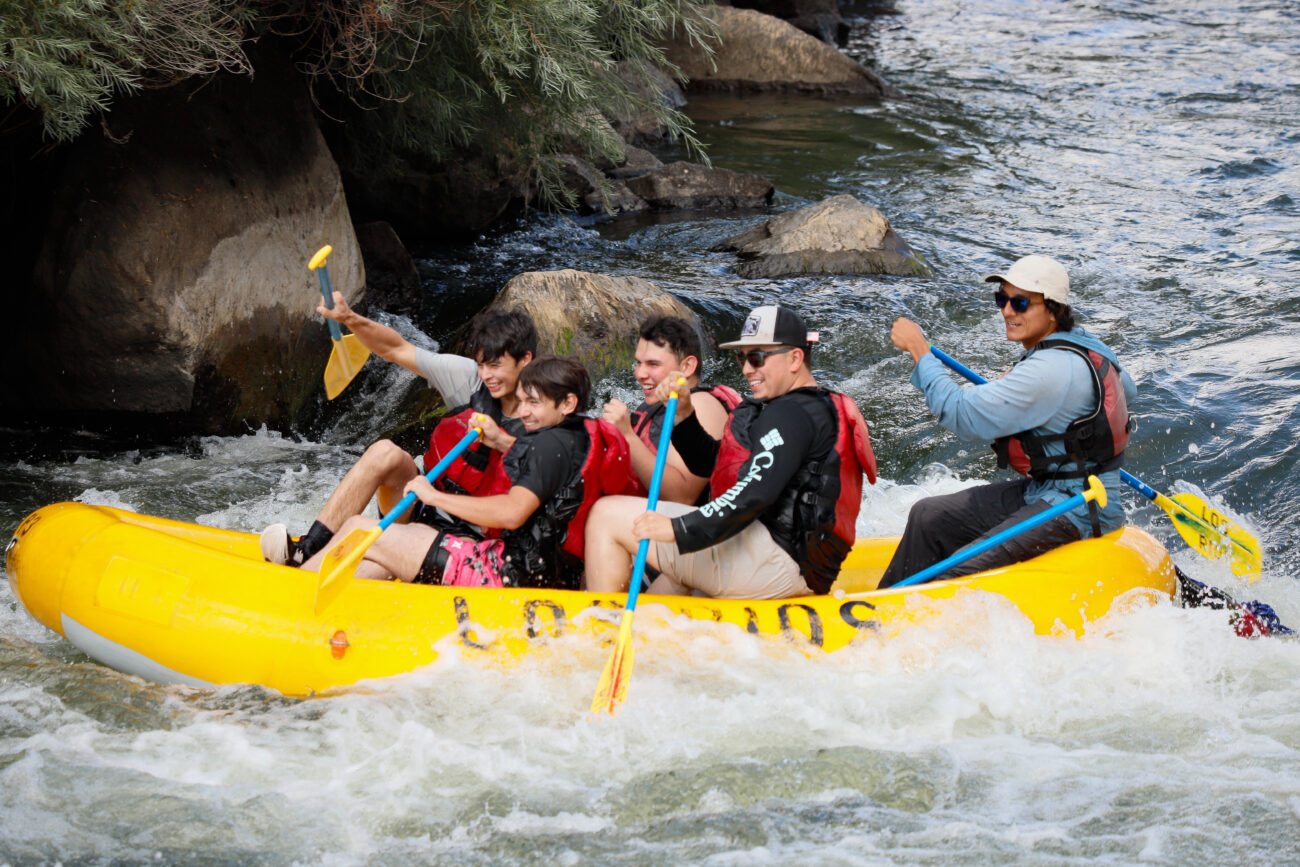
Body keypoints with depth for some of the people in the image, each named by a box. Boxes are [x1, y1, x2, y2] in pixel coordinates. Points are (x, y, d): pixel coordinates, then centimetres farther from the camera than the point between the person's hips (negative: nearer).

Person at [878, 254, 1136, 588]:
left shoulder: (1052, 370, -26)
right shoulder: (1082, 343, 5)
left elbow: (963, 415, -26)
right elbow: (1127, 390, 27)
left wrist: (919, 349, -17)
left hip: (1077, 513, -11)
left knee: (958, 574, -22)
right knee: (929, 517, 5)